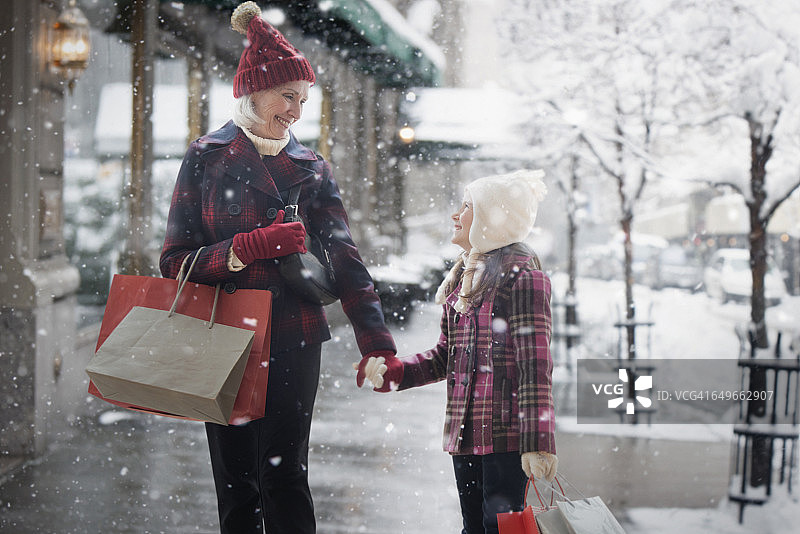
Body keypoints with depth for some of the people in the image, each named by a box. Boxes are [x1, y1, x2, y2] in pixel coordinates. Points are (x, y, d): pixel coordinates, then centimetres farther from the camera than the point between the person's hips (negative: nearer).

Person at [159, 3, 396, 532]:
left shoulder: (313, 169, 8)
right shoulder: (206, 158, 3)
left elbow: (345, 261, -1)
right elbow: (175, 261, -3)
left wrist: (379, 348, -12)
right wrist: (254, 246, -18)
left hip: (294, 342, 1)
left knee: (285, 477, -2)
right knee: (236, 485, 4)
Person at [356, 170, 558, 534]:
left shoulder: (522, 276, -10)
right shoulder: (463, 278, 17)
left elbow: (535, 367, -15)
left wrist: (537, 443, -21)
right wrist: (391, 373, 9)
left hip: (505, 435, -8)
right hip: (465, 433, 9)